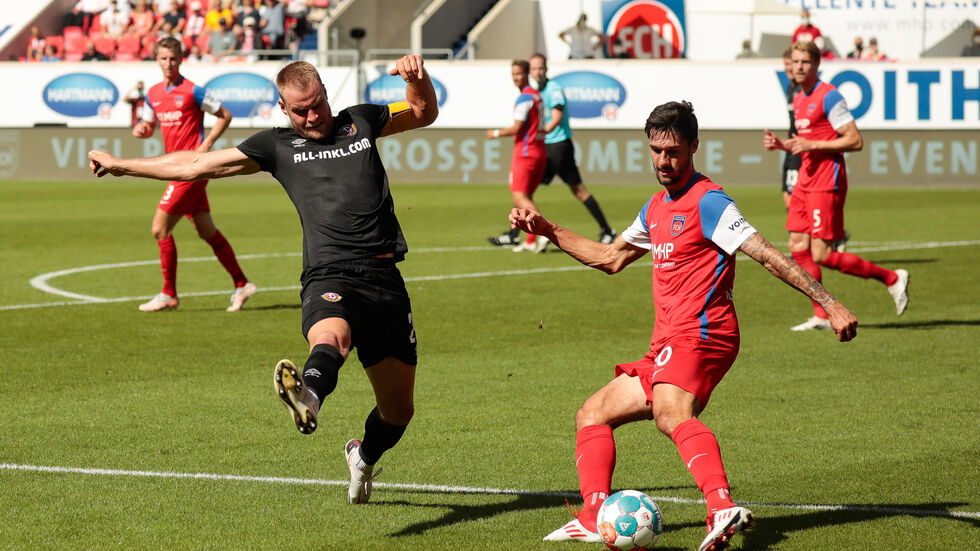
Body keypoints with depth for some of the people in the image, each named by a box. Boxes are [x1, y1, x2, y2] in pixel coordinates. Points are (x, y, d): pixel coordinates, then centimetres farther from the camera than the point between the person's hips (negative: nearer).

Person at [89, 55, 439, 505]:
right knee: (330, 337, -40)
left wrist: (417, 76, 8)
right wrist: (122, 165, 23)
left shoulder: (360, 122, 21)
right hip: (329, 277, -3)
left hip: (385, 279, 3)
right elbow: (196, 165, 21)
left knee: (398, 408, 7)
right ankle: (307, 400, -73)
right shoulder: (277, 146, 16)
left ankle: (364, 458, 39)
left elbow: (425, 113, 31)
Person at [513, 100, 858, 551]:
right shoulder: (657, 208, 22)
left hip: (698, 334, -10)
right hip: (667, 347, 10)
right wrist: (547, 230, 32)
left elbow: (766, 254, -15)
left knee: (670, 414, -36)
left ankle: (722, 507, -58)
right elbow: (610, 258, 37)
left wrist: (830, 303, -22)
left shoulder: (706, 201, -7)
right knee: (592, 415, 12)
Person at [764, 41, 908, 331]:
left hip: (827, 182, -9)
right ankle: (822, 316, 7)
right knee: (798, 248, 2)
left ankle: (892, 278, 3)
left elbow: (855, 141, -16)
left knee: (822, 255, -10)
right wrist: (782, 144, 9)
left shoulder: (829, 97, -12)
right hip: (806, 179, 9)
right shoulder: (799, 100, 16)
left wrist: (812, 145, -19)